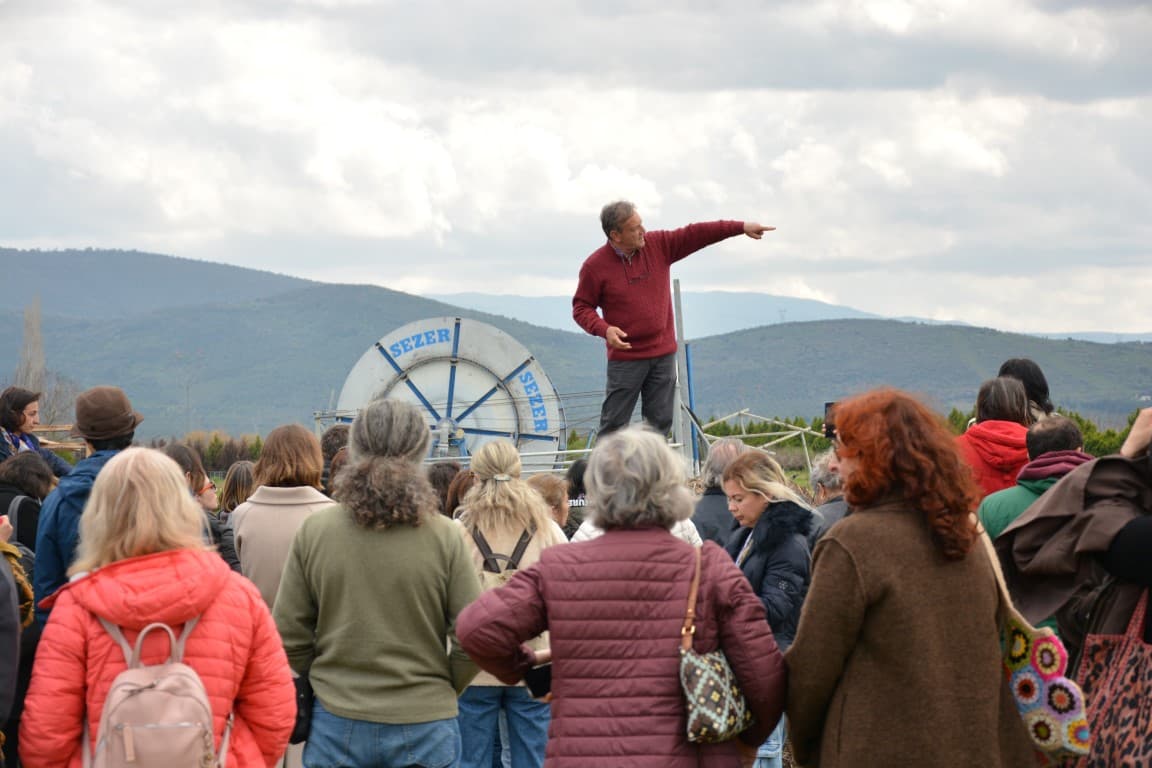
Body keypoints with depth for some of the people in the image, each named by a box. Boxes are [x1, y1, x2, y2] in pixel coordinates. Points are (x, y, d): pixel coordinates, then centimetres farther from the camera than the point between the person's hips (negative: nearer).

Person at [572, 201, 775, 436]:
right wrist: (604, 329, -21)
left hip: (663, 354, 4)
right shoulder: (595, 266, -9)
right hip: (625, 357, -4)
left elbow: (695, 234, 3)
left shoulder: (659, 245, 2)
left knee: (660, 422, 6)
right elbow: (581, 307, -4)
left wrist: (741, 227, 0)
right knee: (614, 424, -3)